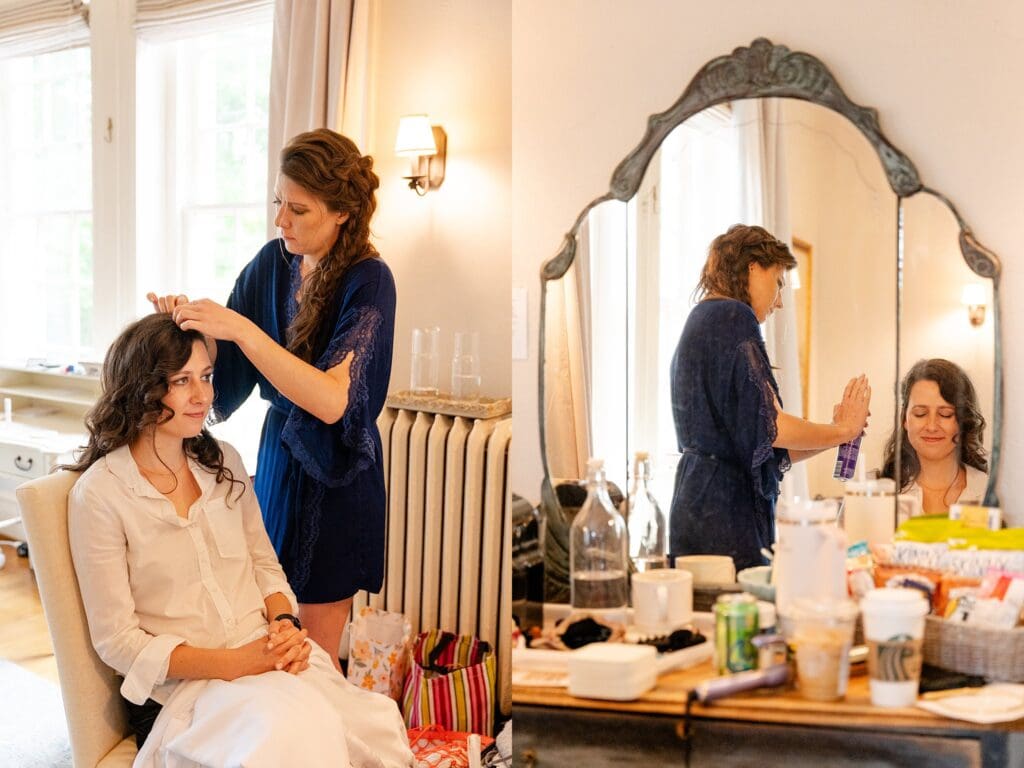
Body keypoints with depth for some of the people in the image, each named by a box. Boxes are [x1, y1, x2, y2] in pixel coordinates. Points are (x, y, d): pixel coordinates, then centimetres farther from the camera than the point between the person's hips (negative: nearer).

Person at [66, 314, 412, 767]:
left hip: (265, 656, 5)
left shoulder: (223, 462, 10)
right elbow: (117, 641, -7)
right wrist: (233, 663, -18)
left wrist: (285, 623, -6)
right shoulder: (99, 494, -7)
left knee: (373, 728, -23)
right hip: (181, 683, -5)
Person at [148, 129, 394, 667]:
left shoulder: (368, 281, -20)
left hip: (334, 469, -5)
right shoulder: (273, 261, -3)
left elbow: (331, 400, -32)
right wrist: (187, 321, -16)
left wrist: (241, 329, -37)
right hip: (277, 447, 6)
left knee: (314, 649, 7)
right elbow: (224, 362, 4)